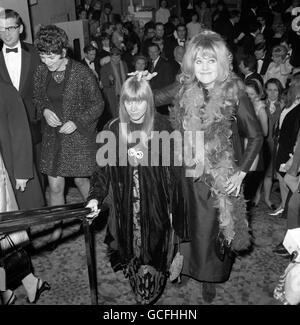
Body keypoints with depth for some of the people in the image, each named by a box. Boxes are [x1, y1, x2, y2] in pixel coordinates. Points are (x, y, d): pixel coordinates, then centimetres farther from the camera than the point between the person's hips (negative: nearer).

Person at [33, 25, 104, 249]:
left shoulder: (82, 73, -13)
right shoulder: (41, 72, 0)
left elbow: (97, 104, -7)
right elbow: (37, 98, 15)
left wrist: (77, 122, -18)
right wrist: (44, 111, -7)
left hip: (79, 136, -3)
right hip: (52, 136, 4)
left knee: (81, 180, 11)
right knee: (55, 186, 5)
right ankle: (57, 229, 24)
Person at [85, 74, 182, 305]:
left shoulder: (162, 127, -6)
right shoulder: (113, 129, -1)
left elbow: (172, 168, -3)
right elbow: (103, 168, 0)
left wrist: (173, 208, -3)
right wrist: (95, 198, -13)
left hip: (156, 207, -2)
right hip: (126, 209, 2)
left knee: (153, 255, 3)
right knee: (132, 253, 10)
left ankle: (149, 295, 29)